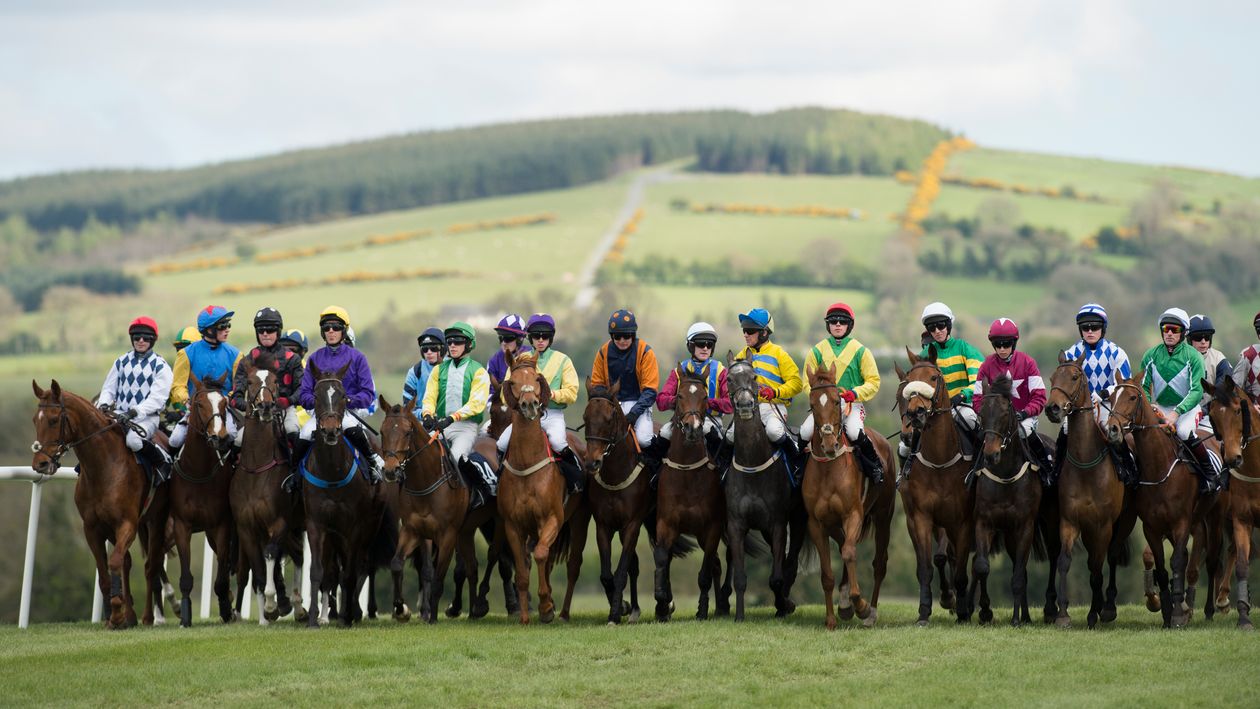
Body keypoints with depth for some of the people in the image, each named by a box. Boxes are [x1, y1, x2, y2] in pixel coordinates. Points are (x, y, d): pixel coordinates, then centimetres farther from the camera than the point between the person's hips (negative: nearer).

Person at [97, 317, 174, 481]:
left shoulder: (161, 367, 1)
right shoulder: (122, 362, 16)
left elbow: (157, 398, -9)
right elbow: (108, 389, 15)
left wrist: (134, 412, -23)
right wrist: (103, 404, -9)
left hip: (146, 417, -4)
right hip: (119, 414, 4)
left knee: (133, 439, -37)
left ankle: (162, 461, -12)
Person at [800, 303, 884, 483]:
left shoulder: (860, 351, 3)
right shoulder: (817, 351, 9)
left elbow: (873, 382, 0)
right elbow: (807, 382, 7)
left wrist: (854, 393, -18)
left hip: (853, 404, -2)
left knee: (854, 432, -32)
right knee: (805, 432, -23)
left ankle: (876, 466, -8)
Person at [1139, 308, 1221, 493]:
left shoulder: (1192, 356, -8)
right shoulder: (1151, 355, 1)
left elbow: (1197, 391, -15)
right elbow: (1143, 387, 1)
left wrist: (1176, 412, -27)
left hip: (1187, 408, -4)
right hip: (1159, 407, 4)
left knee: (1184, 432, -33)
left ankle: (1211, 473, -18)